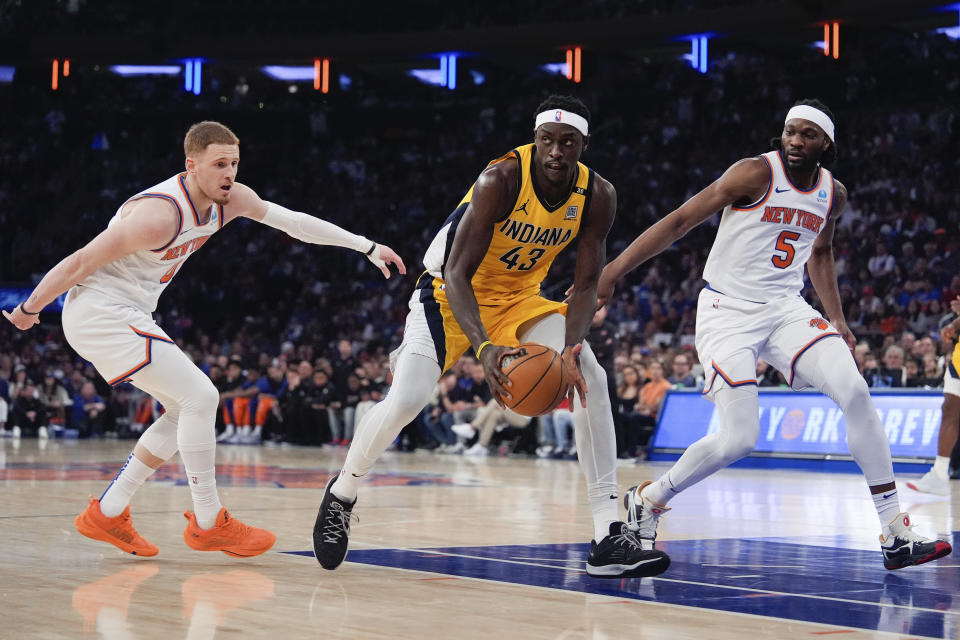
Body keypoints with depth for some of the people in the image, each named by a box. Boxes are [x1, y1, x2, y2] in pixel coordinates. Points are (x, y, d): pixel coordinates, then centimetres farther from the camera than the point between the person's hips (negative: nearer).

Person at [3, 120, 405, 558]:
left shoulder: (230, 200, -1)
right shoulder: (160, 215, -27)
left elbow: (293, 221, 11)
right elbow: (79, 263, -19)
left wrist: (367, 247, 11)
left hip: (125, 316, 10)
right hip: (99, 313, -10)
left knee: (189, 407, 11)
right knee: (201, 397, -14)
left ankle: (107, 514, 14)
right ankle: (208, 522, -3)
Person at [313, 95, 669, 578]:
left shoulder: (597, 196, -15)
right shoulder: (500, 180, -30)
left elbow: (587, 283, -11)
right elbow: (456, 273, -31)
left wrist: (571, 348, -30)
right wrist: (484, 348, -47)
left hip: (520, 298, 4)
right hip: (449, 292, -4)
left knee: (591, 377, -17)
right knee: (404, 402, -19)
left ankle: (609, 536, -17)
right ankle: (342, 493, 13)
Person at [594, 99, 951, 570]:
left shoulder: (833, 193, 6)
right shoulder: (756, 174, -14)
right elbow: (679, 222, -14)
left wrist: (837, 320, 19)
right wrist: (612, 271, -19)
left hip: (785, 308, 5)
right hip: (728, 311, -5)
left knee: (855, 394, -14)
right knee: (738, 439, -15)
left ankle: (895, 535, -10)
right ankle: (647, 502, 11)